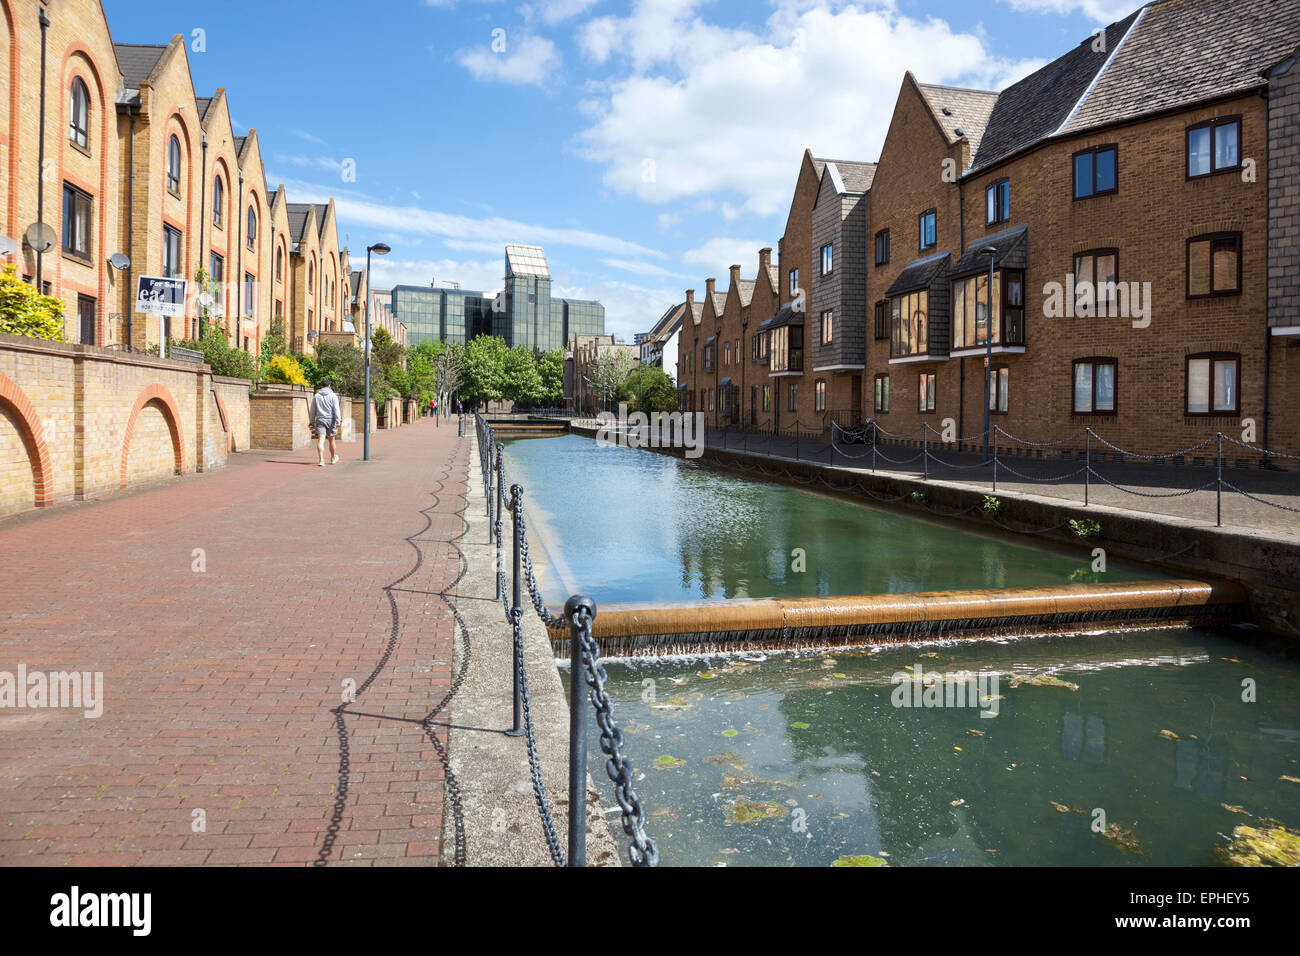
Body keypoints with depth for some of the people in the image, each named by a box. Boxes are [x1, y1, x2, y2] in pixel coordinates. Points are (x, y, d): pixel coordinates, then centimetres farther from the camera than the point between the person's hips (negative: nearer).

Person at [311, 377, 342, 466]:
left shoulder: (316, 396, 8)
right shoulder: (333, 396, 0)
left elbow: (313, 410, 10)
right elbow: (336, 409, -9)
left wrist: (312, 422, 16)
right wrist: (338, 421, -12)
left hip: (320, 420, 1)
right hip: (331, 420, -1)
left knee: (321, 440, -9)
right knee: (331, 440, 14)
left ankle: (321, 459, -25)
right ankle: (333, 458, 31)